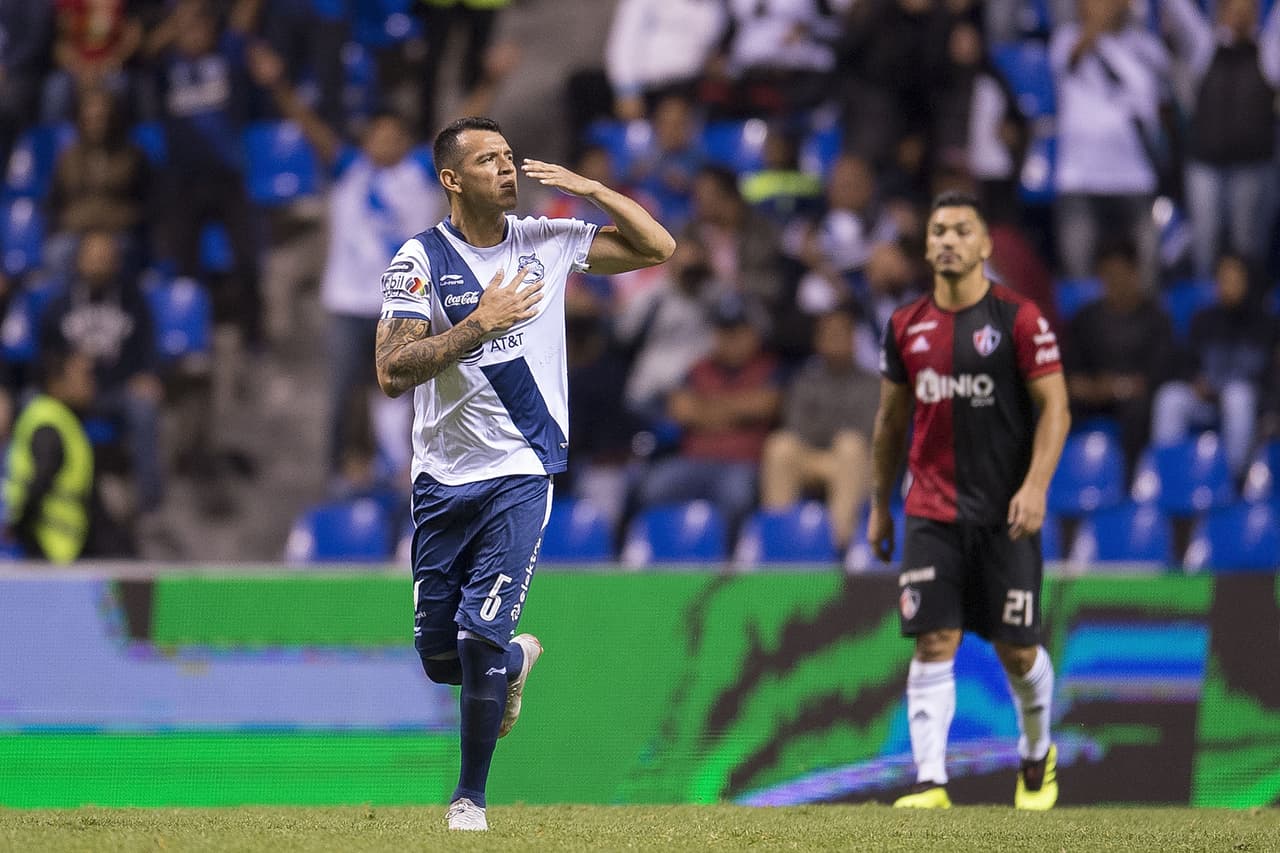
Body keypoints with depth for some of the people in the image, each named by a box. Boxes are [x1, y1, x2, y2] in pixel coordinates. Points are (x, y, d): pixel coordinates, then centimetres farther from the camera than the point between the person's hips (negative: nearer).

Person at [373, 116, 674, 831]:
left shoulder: (548, 243, 2)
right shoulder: (420, 260, -6)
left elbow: (658, 247, 7)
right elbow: (393, 373, -15)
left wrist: (586, 188, -6)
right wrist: (481, 323, -23)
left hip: (522, 475, -1)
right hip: (443, 477, 1)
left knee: (482, 637, -14)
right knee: (440, 657, 5)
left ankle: (471, 797, -1)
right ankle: (516, 661, 40)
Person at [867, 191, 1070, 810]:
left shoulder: (1018, 320, -5)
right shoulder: (906, 327, 7)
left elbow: (1055, 408, -7)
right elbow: (891, 419, 17)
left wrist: (1035, 486, -18)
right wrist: (879, 504, 18)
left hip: (1004, 514, -2)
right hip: (931, 514, 2)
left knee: (1017, 651, 3)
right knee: (934, 644, -9)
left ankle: (1038, 755, 30)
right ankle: (930, 782, -11)